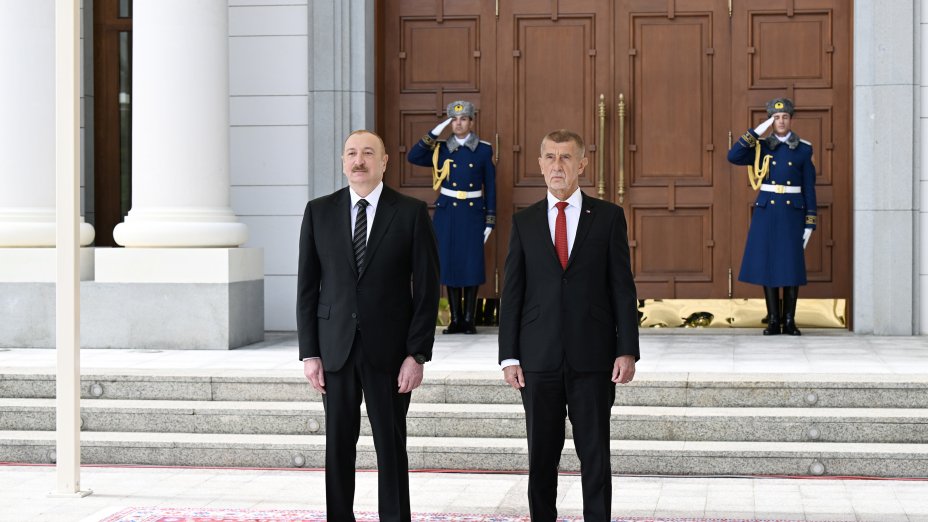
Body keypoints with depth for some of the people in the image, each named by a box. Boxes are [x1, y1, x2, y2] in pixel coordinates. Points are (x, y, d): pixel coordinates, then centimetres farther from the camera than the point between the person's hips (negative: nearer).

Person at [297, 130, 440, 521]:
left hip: (388, 349, -2)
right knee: (338, 445, 8)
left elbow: (427, 288, -3)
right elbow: (307, 286, 5)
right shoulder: (319, 211, 5)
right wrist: (309, 352, -1)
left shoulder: (411, 213, -1)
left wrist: (417, 354, -8)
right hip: (335, 346, 2)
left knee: (391, 445, 4)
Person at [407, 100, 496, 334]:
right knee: (449, 263, 3)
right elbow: (413, 157, -6)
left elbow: (490, 187, 2)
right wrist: (434, 133, -10)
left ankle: (470, 319, 7)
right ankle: (456, 319, 10)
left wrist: (490, 220, -2)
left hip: (473, 213, -1)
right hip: (446, 212, 2)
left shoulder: (484, 150, 2)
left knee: (472, 264, -2)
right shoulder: (441, 149, 6)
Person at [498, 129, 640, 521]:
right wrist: (509, 356, 0)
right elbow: (512, 293, 6)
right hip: (539, 357, 1)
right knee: (541, 454, 7)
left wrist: (627, 350, -6)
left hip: (592, 357, -1)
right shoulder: (524, 222, 8)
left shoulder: (608, 216, 4)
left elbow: (622, 287, 1)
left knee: (595, 453, 3)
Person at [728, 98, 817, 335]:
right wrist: (756, 132, -13)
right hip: (766, 211, 1)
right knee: (767, 264, 1)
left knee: (792, 265, 0)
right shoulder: (761, 147, 4)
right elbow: (733, 157, -11)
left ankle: (789, 320, 9)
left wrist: (810, 223, -2)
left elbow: (809, 188, 3)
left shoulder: (804, 149, 3)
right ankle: (773, 320, 9)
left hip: (792, 213, 0)